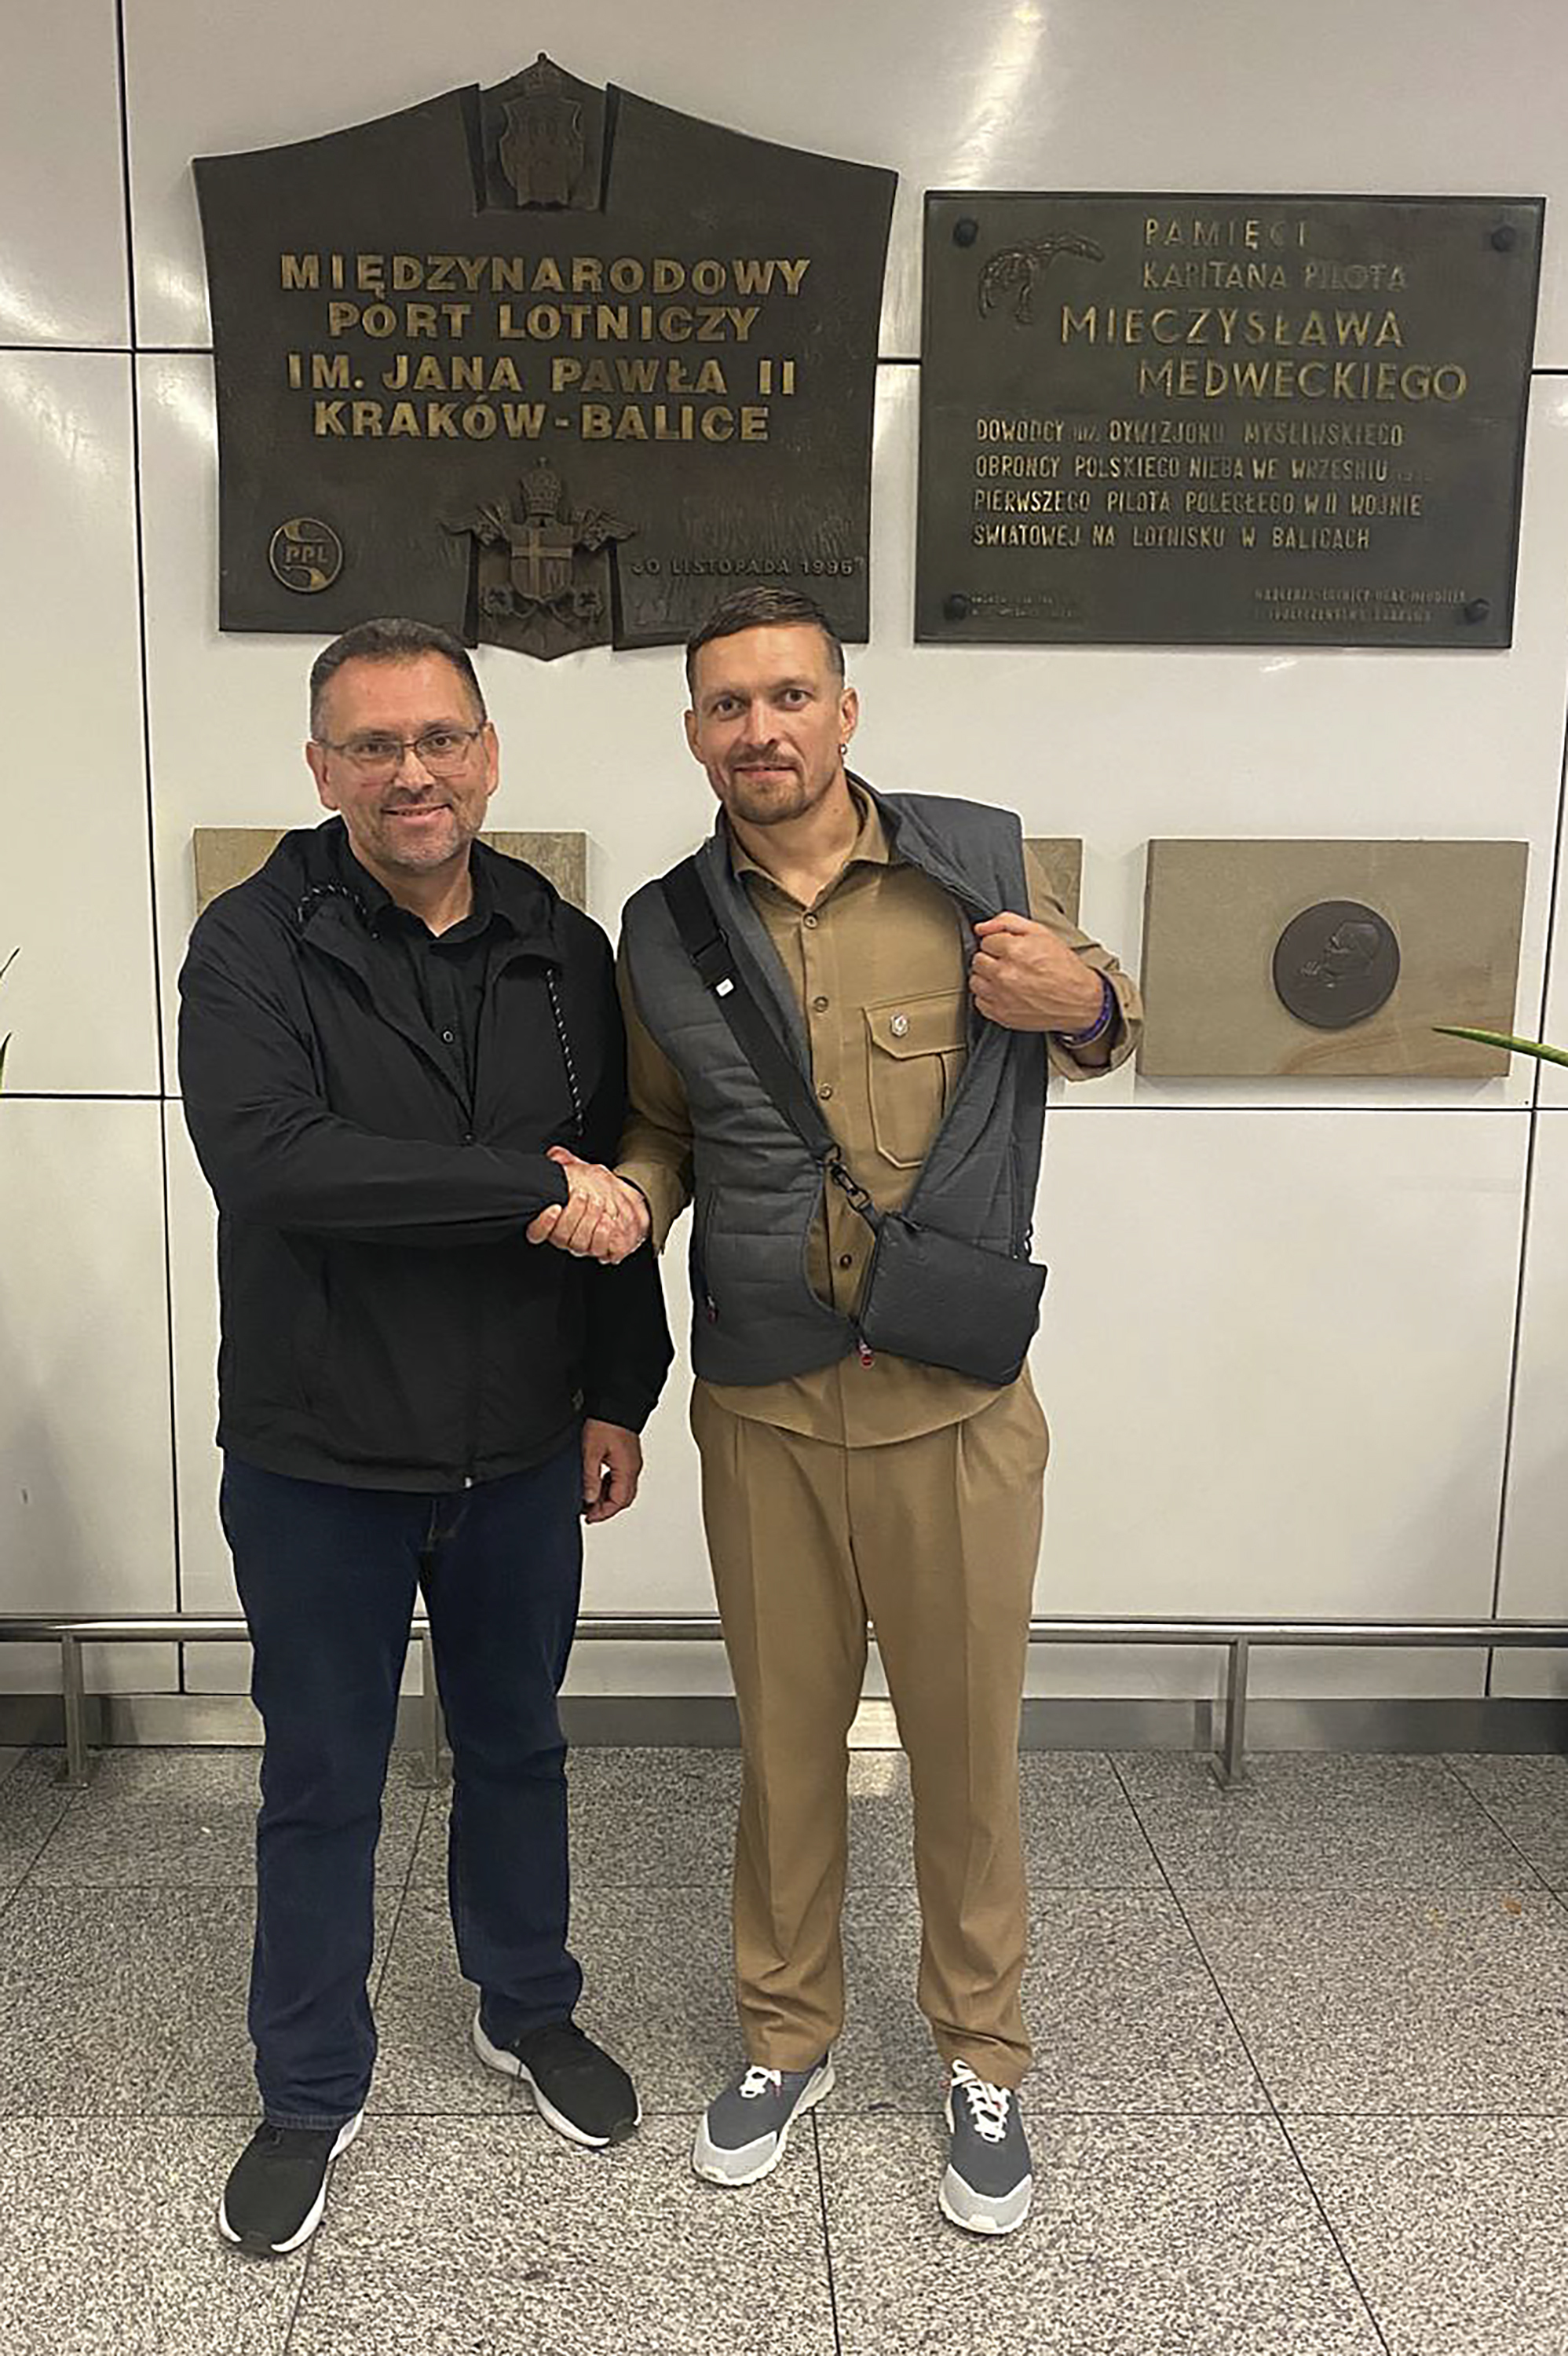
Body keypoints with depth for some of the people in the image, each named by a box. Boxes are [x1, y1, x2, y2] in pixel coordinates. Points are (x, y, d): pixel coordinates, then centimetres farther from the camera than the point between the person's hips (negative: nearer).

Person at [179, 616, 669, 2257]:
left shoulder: (564, 953, 1)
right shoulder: (253, 947, -11)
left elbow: (615, 1187, 7)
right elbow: (269, 1161, -27)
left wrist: (618, 1394, 6)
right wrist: (532, 1185, -27)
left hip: (519, 1457, 3)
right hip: (318, 1462, -3)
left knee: (516, 1747, 21)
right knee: (321, 1784, 14)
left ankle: (529, 2014, 45)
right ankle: (311, 2094, 36)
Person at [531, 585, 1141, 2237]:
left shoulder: (978, 859, -4)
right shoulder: (662, 932, 1)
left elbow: (1101, 1024, 11)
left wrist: (1088, 1006, -13)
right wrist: (621, 1201, -8)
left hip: (955, 1406, -1)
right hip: (761, 1411, 2)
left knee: (966, 1738, 12)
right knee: (784, 1737, 16)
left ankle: (981, 2055, 36)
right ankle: (786, 2035, 40)